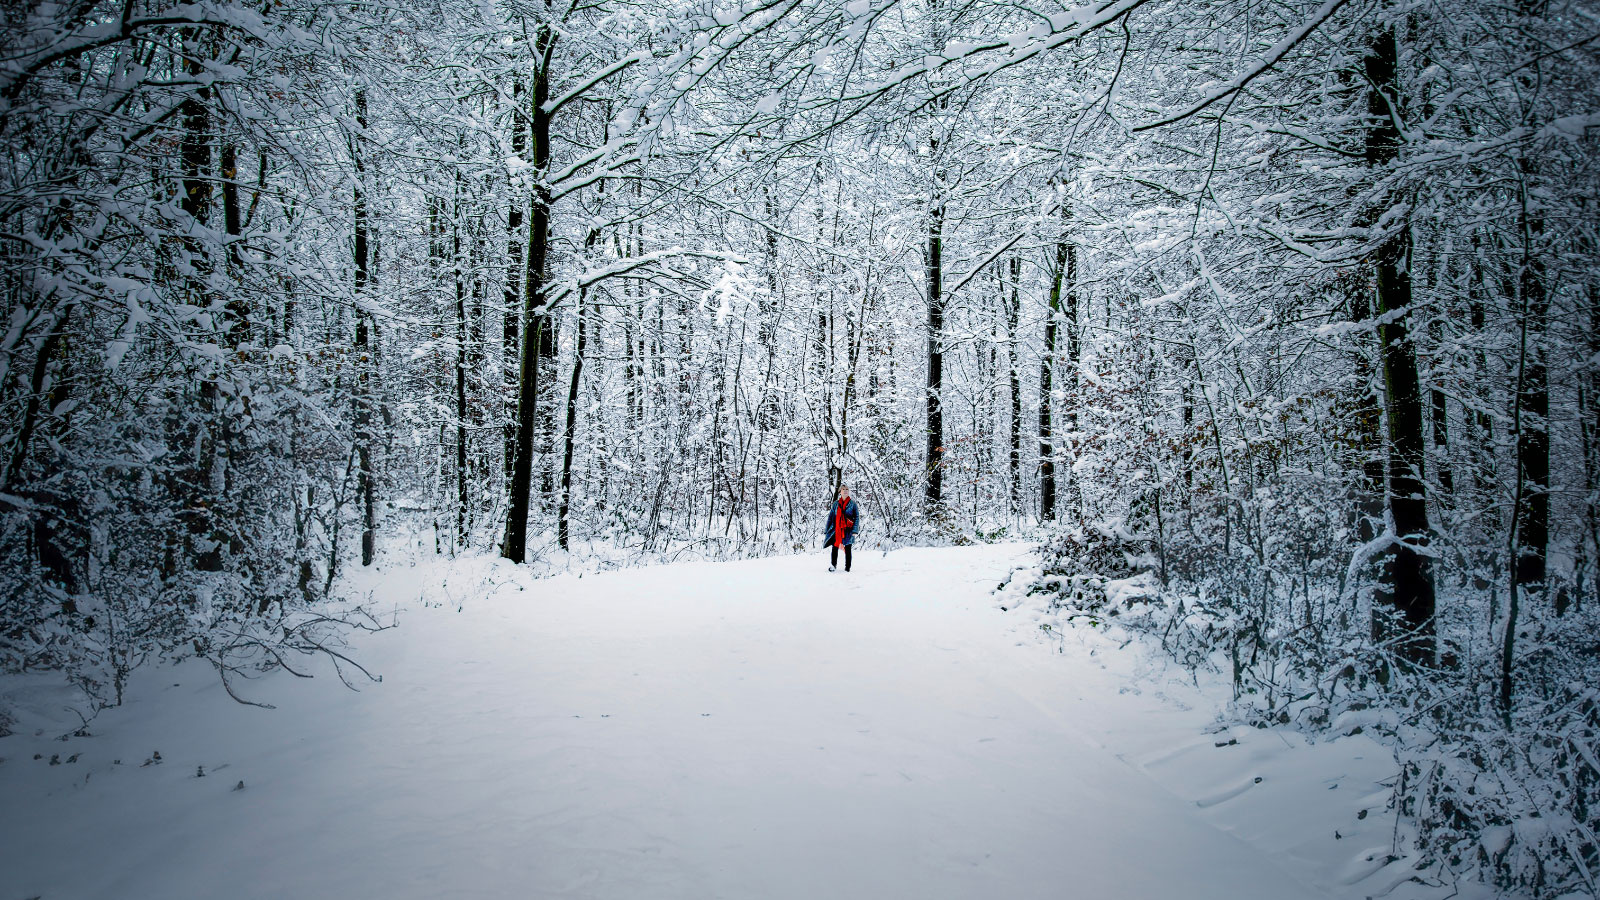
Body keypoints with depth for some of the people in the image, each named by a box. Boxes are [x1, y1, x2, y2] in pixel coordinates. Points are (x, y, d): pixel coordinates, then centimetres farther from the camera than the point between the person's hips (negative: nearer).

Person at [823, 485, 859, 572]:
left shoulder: (852, 503, 3)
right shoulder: (836, 503, 9)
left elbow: (857, 517, 0)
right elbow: (830, 517, 12)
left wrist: (854, 531, -10)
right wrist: (826, 530, 6)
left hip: (847, 530, -2)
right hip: (836, 529, 2)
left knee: (847, 549, 1)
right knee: (835, 547, -4)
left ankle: (847, 567, 9)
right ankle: (833, 565, 7)